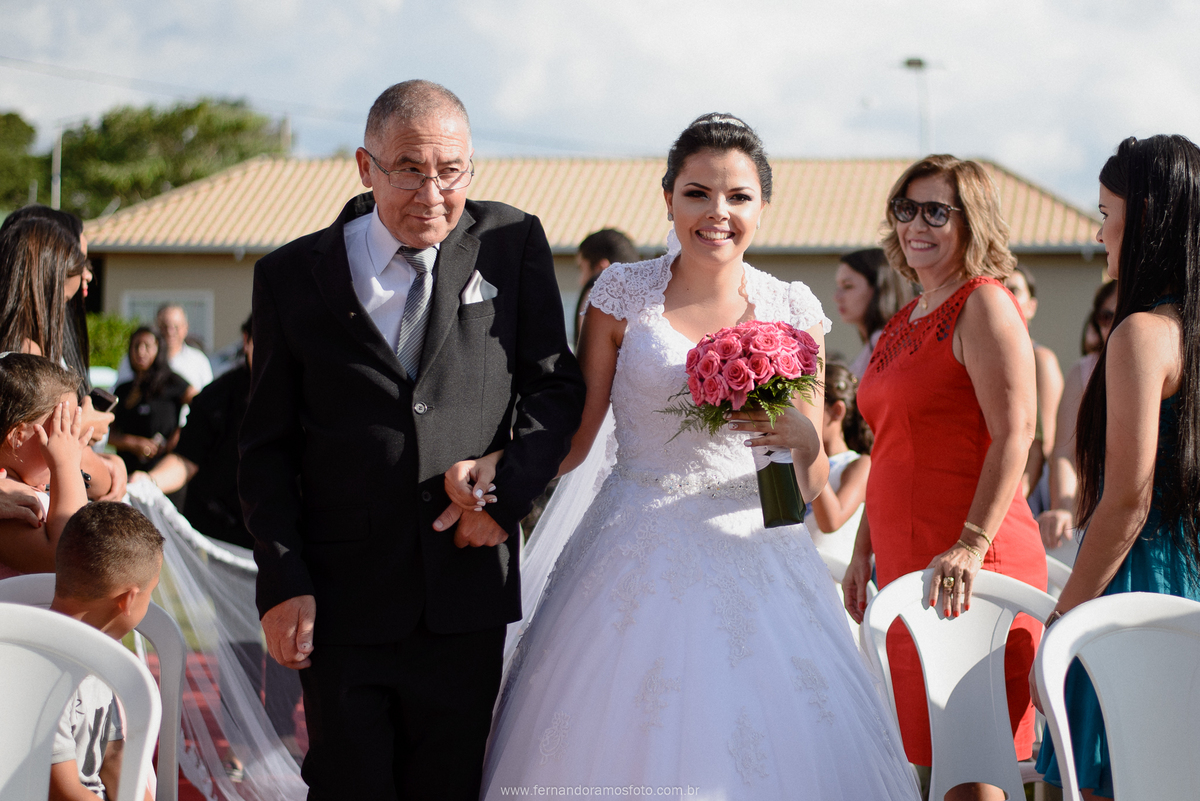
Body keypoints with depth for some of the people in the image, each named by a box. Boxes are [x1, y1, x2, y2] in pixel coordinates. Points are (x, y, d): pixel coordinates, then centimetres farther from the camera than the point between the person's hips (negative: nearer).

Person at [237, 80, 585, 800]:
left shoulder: (513, 244, 4)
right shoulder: (294, 276, 2)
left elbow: (557, 385, 8)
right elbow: (267, 448, 4)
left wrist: (510, 490, -8)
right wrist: (283, 580, -4)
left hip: (467, 596, 1)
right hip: (341, 601, 0)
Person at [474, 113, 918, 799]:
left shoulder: (793, 310, 5)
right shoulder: (623, 294, 2)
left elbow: (811, 486, 7)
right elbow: (573, 438, 3)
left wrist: (803, 438, -15)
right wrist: (494, 465, -14)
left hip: (755, 560, 1)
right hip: (639, 561, -1)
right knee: (633, 736, -2)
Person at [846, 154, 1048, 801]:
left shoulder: (984, 305, -8)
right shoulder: (904, 324, 19)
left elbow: (1014, 433, -18)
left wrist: (972, 544, -26)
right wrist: (863, 552, 21)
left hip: (964, 568, -9)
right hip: (904, 560, 9)